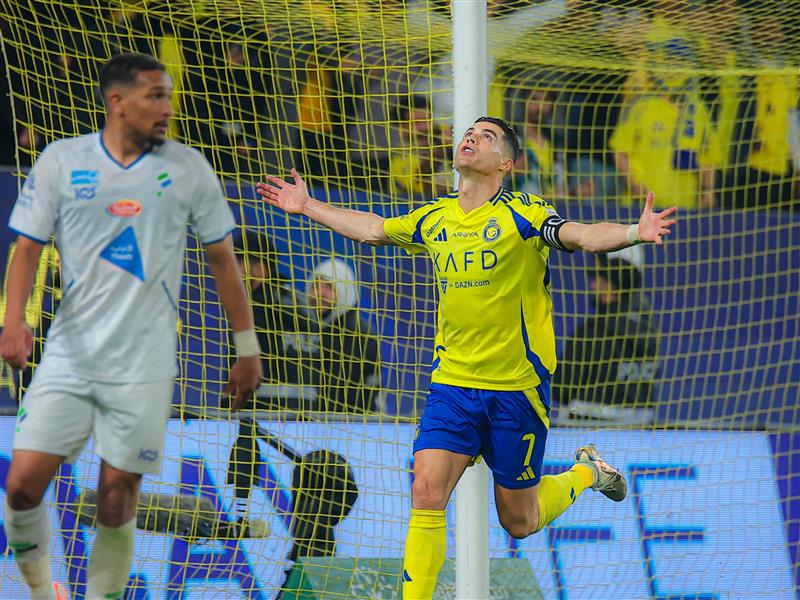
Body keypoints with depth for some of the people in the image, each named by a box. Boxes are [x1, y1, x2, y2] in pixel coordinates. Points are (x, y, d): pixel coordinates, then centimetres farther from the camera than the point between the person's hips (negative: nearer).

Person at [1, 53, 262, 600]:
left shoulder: (188, 168, 3)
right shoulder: (61, 160, 2)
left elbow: (223, 257, 11)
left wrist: (247, 348, 10)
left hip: (144, 365, 0)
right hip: (68, 355, 1)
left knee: (117, 502, -3)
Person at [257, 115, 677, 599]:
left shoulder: (522, 214, -9)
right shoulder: (433, 218, 6)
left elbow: (583, 235, -24)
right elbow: (372, 229, 24)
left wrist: (634, 232, -43)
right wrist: (308, 206, 29)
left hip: (517, 387, -4)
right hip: (451, 382, 4)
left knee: (519, 522, 8)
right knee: (427, 491, -14)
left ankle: (586, 472, 37)